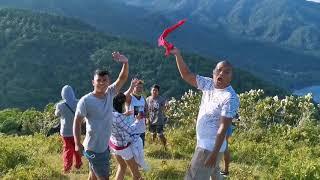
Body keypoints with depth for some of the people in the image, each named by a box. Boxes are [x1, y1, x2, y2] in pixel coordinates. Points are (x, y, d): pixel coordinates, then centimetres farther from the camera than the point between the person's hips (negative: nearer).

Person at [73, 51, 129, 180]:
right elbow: (77, 122, -13)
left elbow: (123, 78, -7)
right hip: (93, 148, -7)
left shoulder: (109, 94, -2)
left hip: (104, 146, 7)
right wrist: (77, 144, -17)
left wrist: (125, 63, -24)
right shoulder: (85, 101, -19)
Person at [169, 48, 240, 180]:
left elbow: (223, 128, -25)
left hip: (210, 147, -8)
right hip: (203, 143, 8)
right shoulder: (209, 84, -1)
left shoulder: (230, 98, -23)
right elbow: (186, 75, 4)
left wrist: (214, 153, -26)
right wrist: (177, 55, -7)